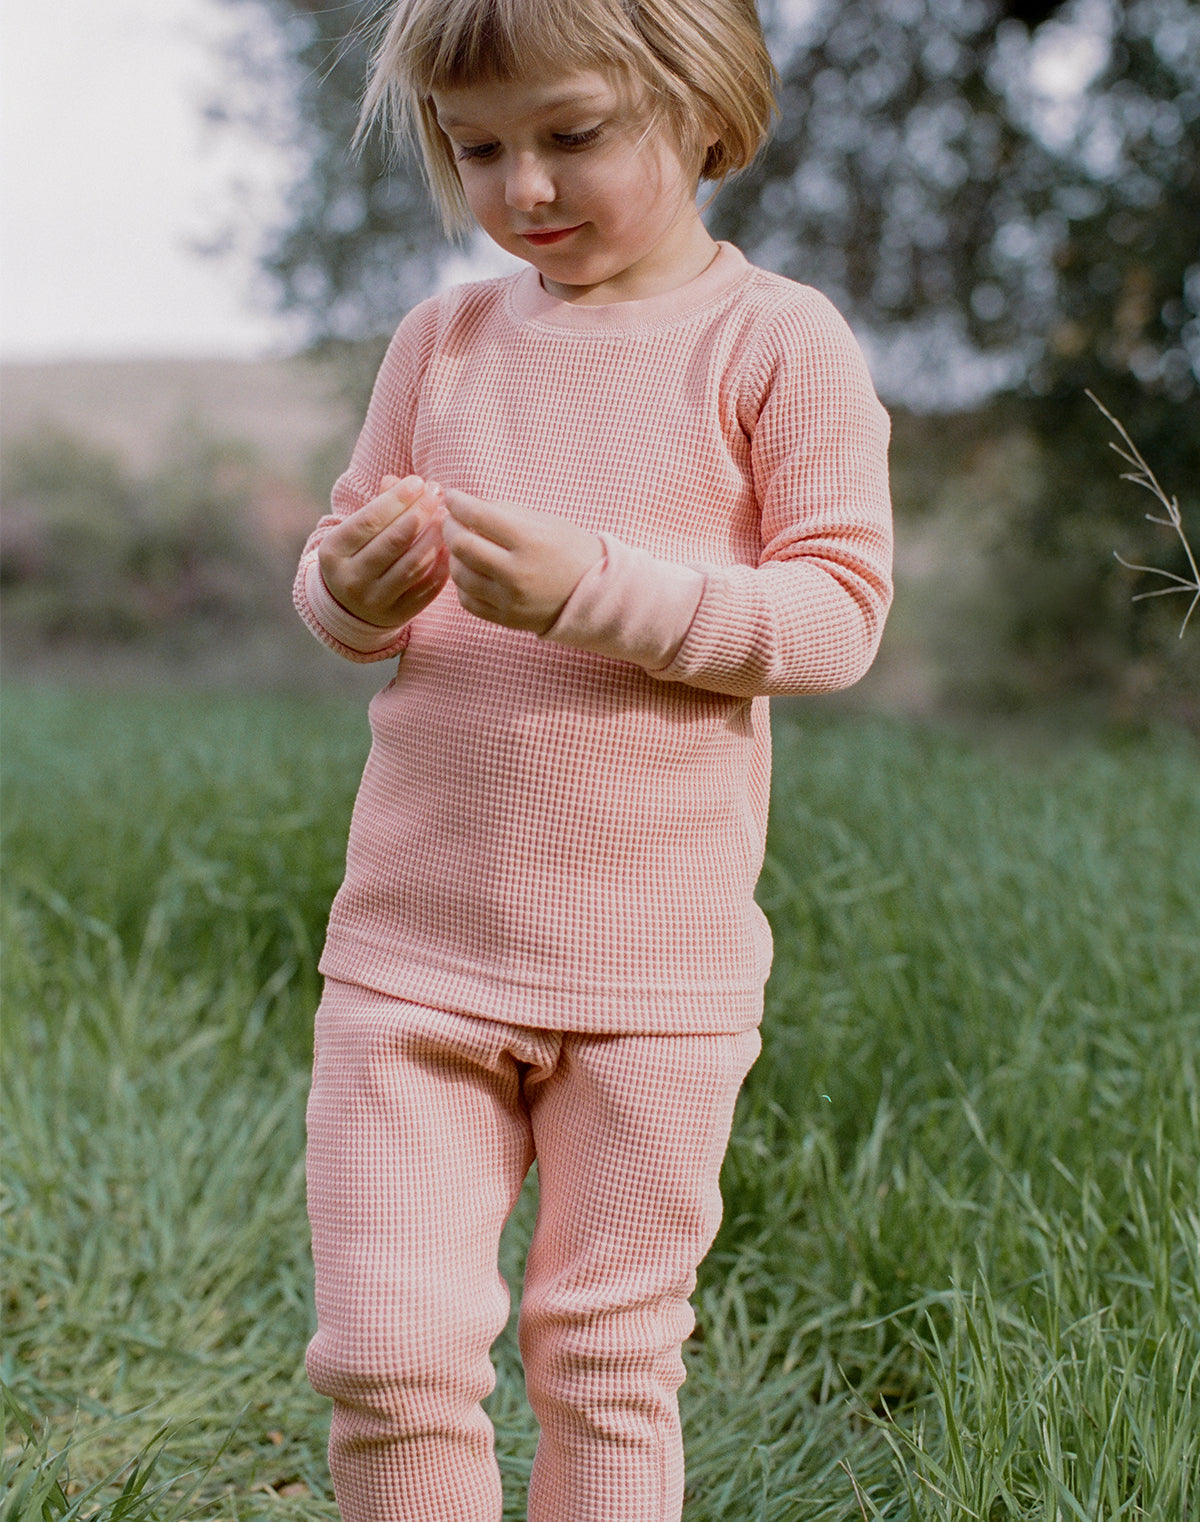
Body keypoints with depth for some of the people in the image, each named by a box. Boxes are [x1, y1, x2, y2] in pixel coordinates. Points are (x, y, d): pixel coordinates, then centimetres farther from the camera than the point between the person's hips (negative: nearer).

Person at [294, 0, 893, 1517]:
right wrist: (353, 590, -10)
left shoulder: (776, 340, -3)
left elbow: (837, 611, -9)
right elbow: (337, 575, 15)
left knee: (607, 1361, 9)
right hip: (414, 937, 3)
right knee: (385, 1353, -1)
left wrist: (596, 585, -22)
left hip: (658, 960, -2)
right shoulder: (443, 338, 8)